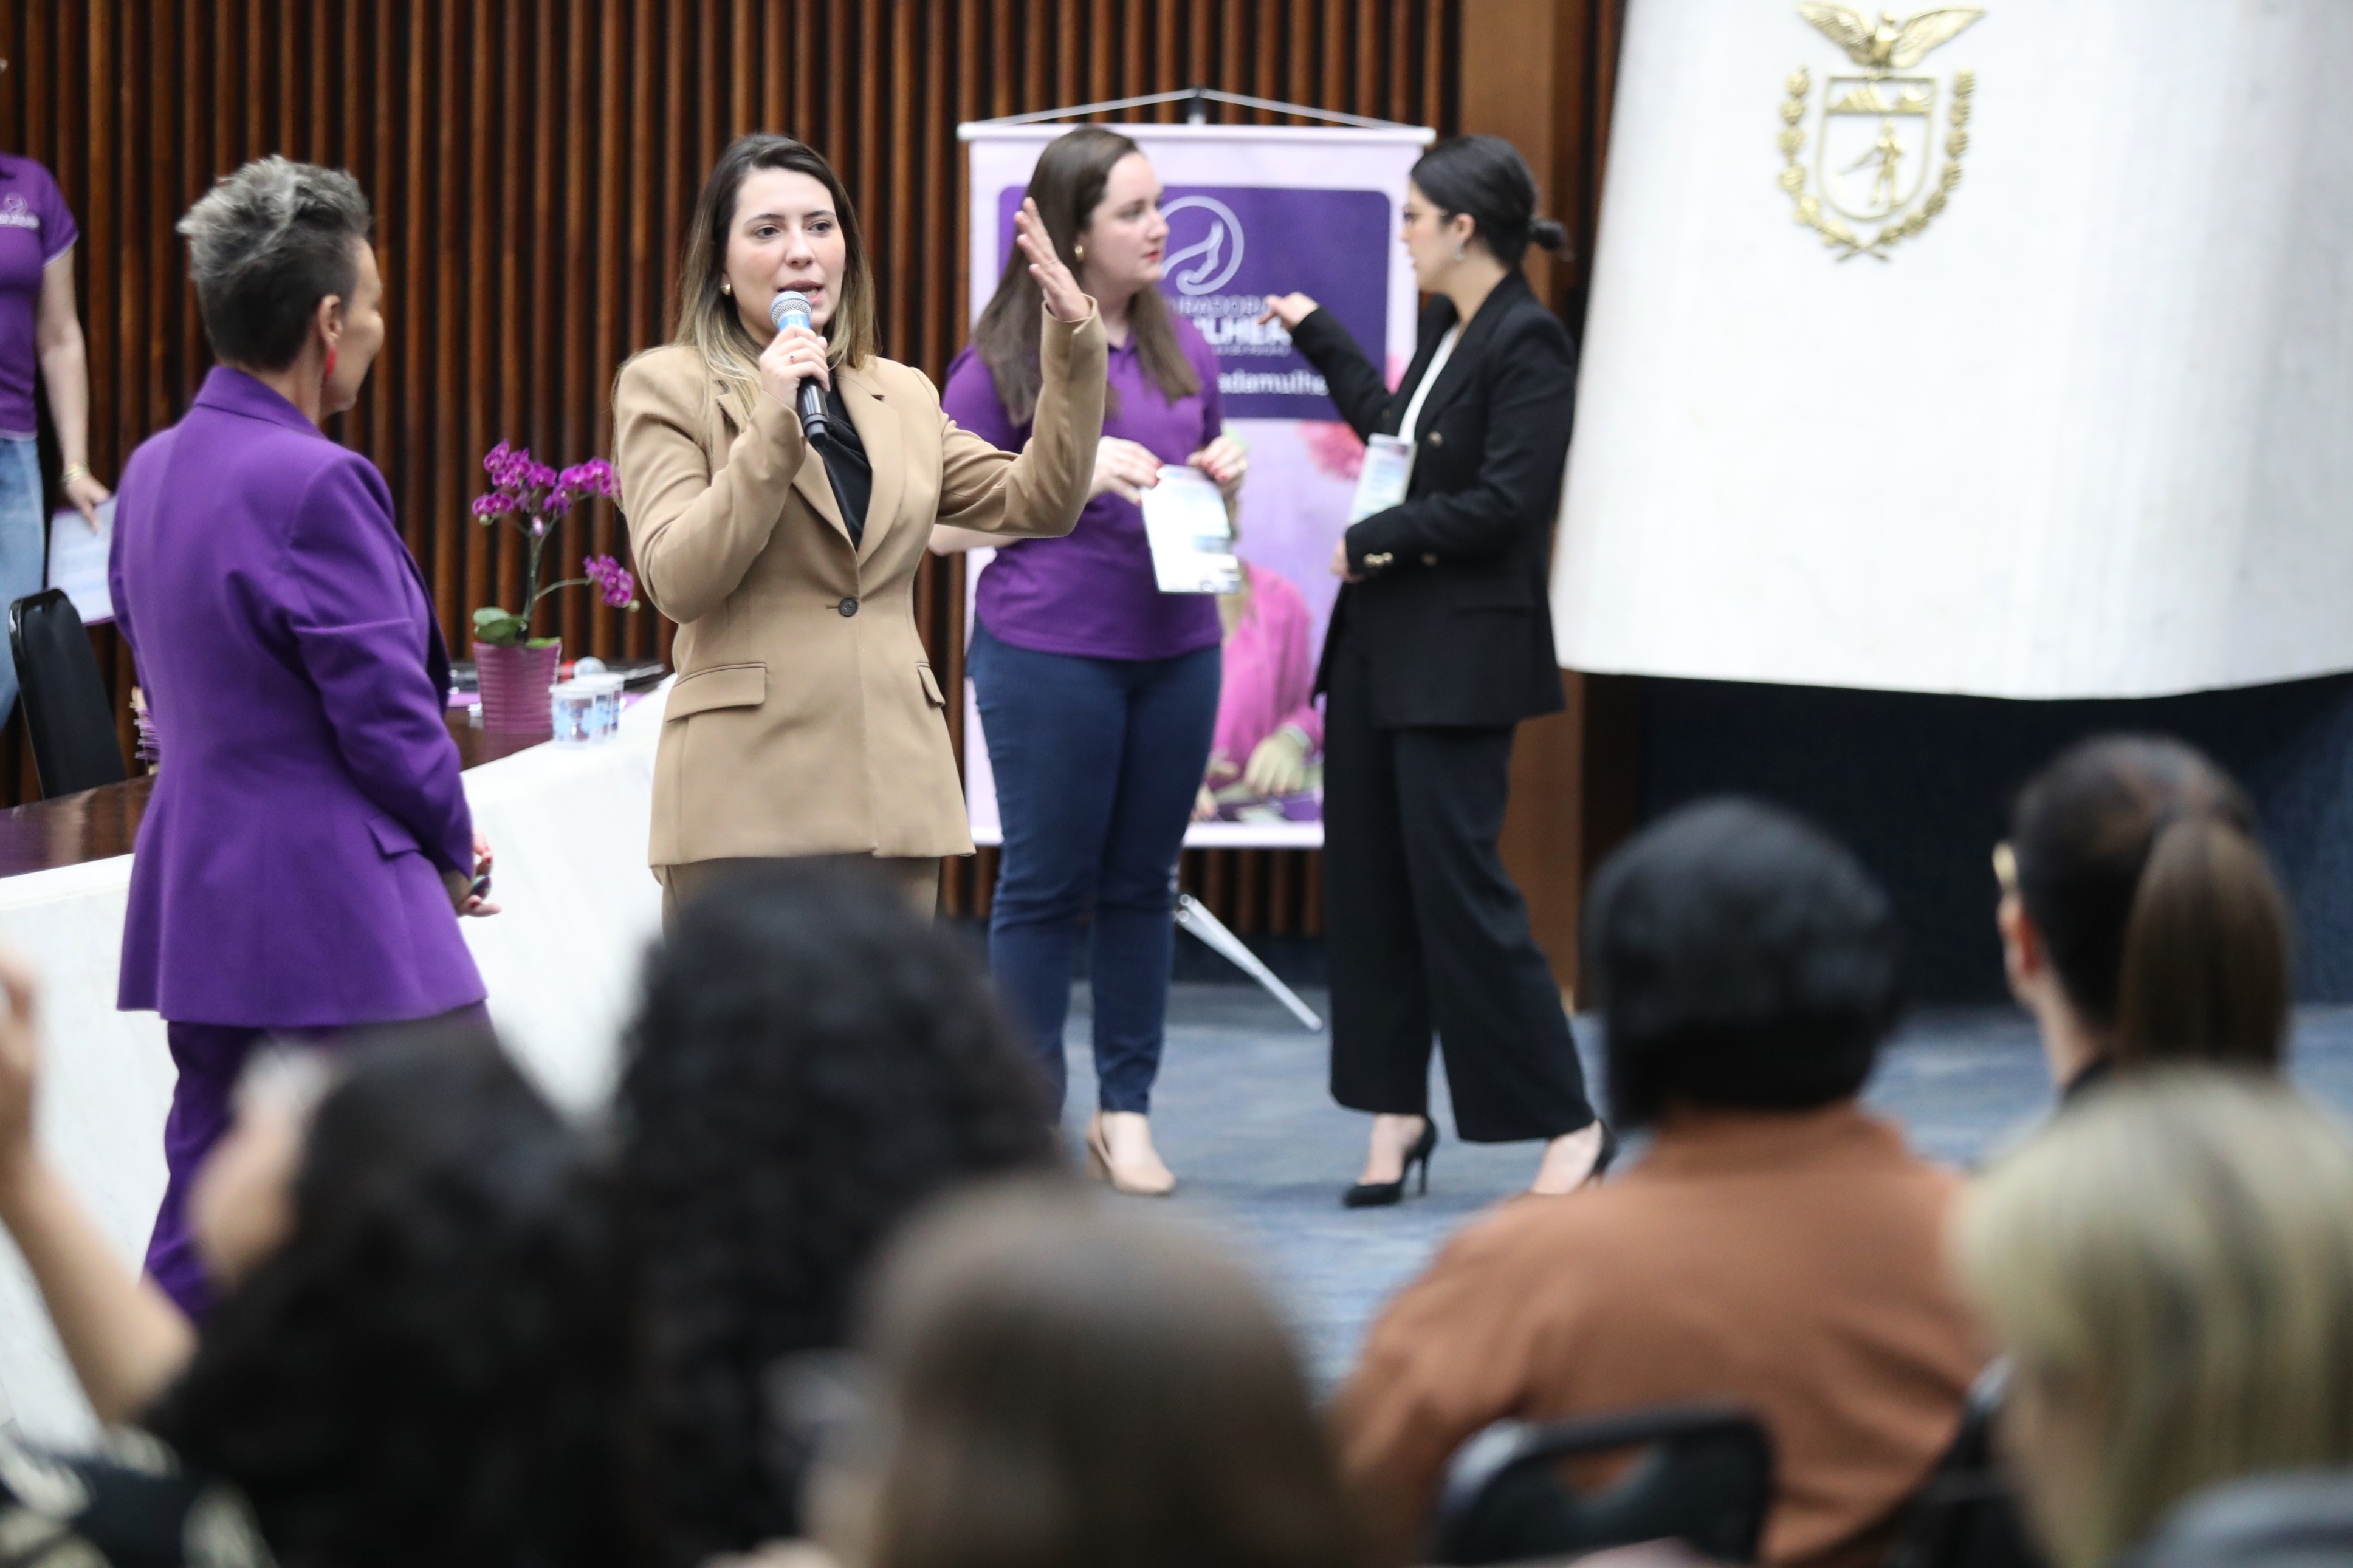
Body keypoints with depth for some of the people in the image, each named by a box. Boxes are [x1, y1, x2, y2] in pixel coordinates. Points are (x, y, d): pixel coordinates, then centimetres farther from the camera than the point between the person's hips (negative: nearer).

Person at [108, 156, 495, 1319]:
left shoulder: (154, 470, 10)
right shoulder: (316, 484, -17)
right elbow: (388, 710, -17)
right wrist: (452, 856, 1)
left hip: (198, 906, 9)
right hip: (335, 923, -9)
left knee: (206, 1237, 11)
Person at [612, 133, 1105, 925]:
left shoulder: (903, 395, 18)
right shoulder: (666, 386, 2)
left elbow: (1035, 503, 10)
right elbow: (678, 582, -9)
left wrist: (1072, 346, 1)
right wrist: (771, 427, -16)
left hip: (892, 789, 5)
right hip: (749, 793, -5)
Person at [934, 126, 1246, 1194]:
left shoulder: (1181, 350, 10)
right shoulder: (1004, 361, -5)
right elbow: (944, 526, -6)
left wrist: (1225, 478, -2)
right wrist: (1074, 472, -16)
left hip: (1175, 649, 5)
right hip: (1048, 652, -5)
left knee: (1142, 881, 9)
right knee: (1044, 885, 2)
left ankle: (1126, 1110, 16)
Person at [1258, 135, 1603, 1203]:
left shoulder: (1528, 343, -14)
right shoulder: (1444, 331, 12)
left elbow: (1503, 504, -21)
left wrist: (1373, 541, -13)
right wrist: (1318, 336, 34)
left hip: (1462, 659, -9)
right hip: (1383, 642, 9)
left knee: (1457, 880, -8)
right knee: (1368, 875, 9)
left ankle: (1569, 1123, -1)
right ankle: (1397, 1111, 17)